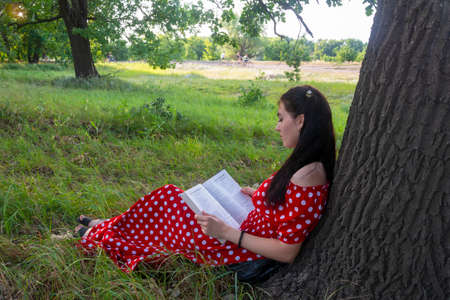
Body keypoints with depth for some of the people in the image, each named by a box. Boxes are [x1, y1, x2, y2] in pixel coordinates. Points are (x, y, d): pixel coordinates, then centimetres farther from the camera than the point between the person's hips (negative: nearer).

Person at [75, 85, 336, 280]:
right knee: (170, 197, 15)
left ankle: (99, 236, 33)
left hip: (243, 255, -8)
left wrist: (226, 232, -26)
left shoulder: (305, 178, -29)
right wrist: (259, 195, 9)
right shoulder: (312, 164, -1)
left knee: (167, 201, 6)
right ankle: (106, 228, 37)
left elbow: (287, 252, -27)